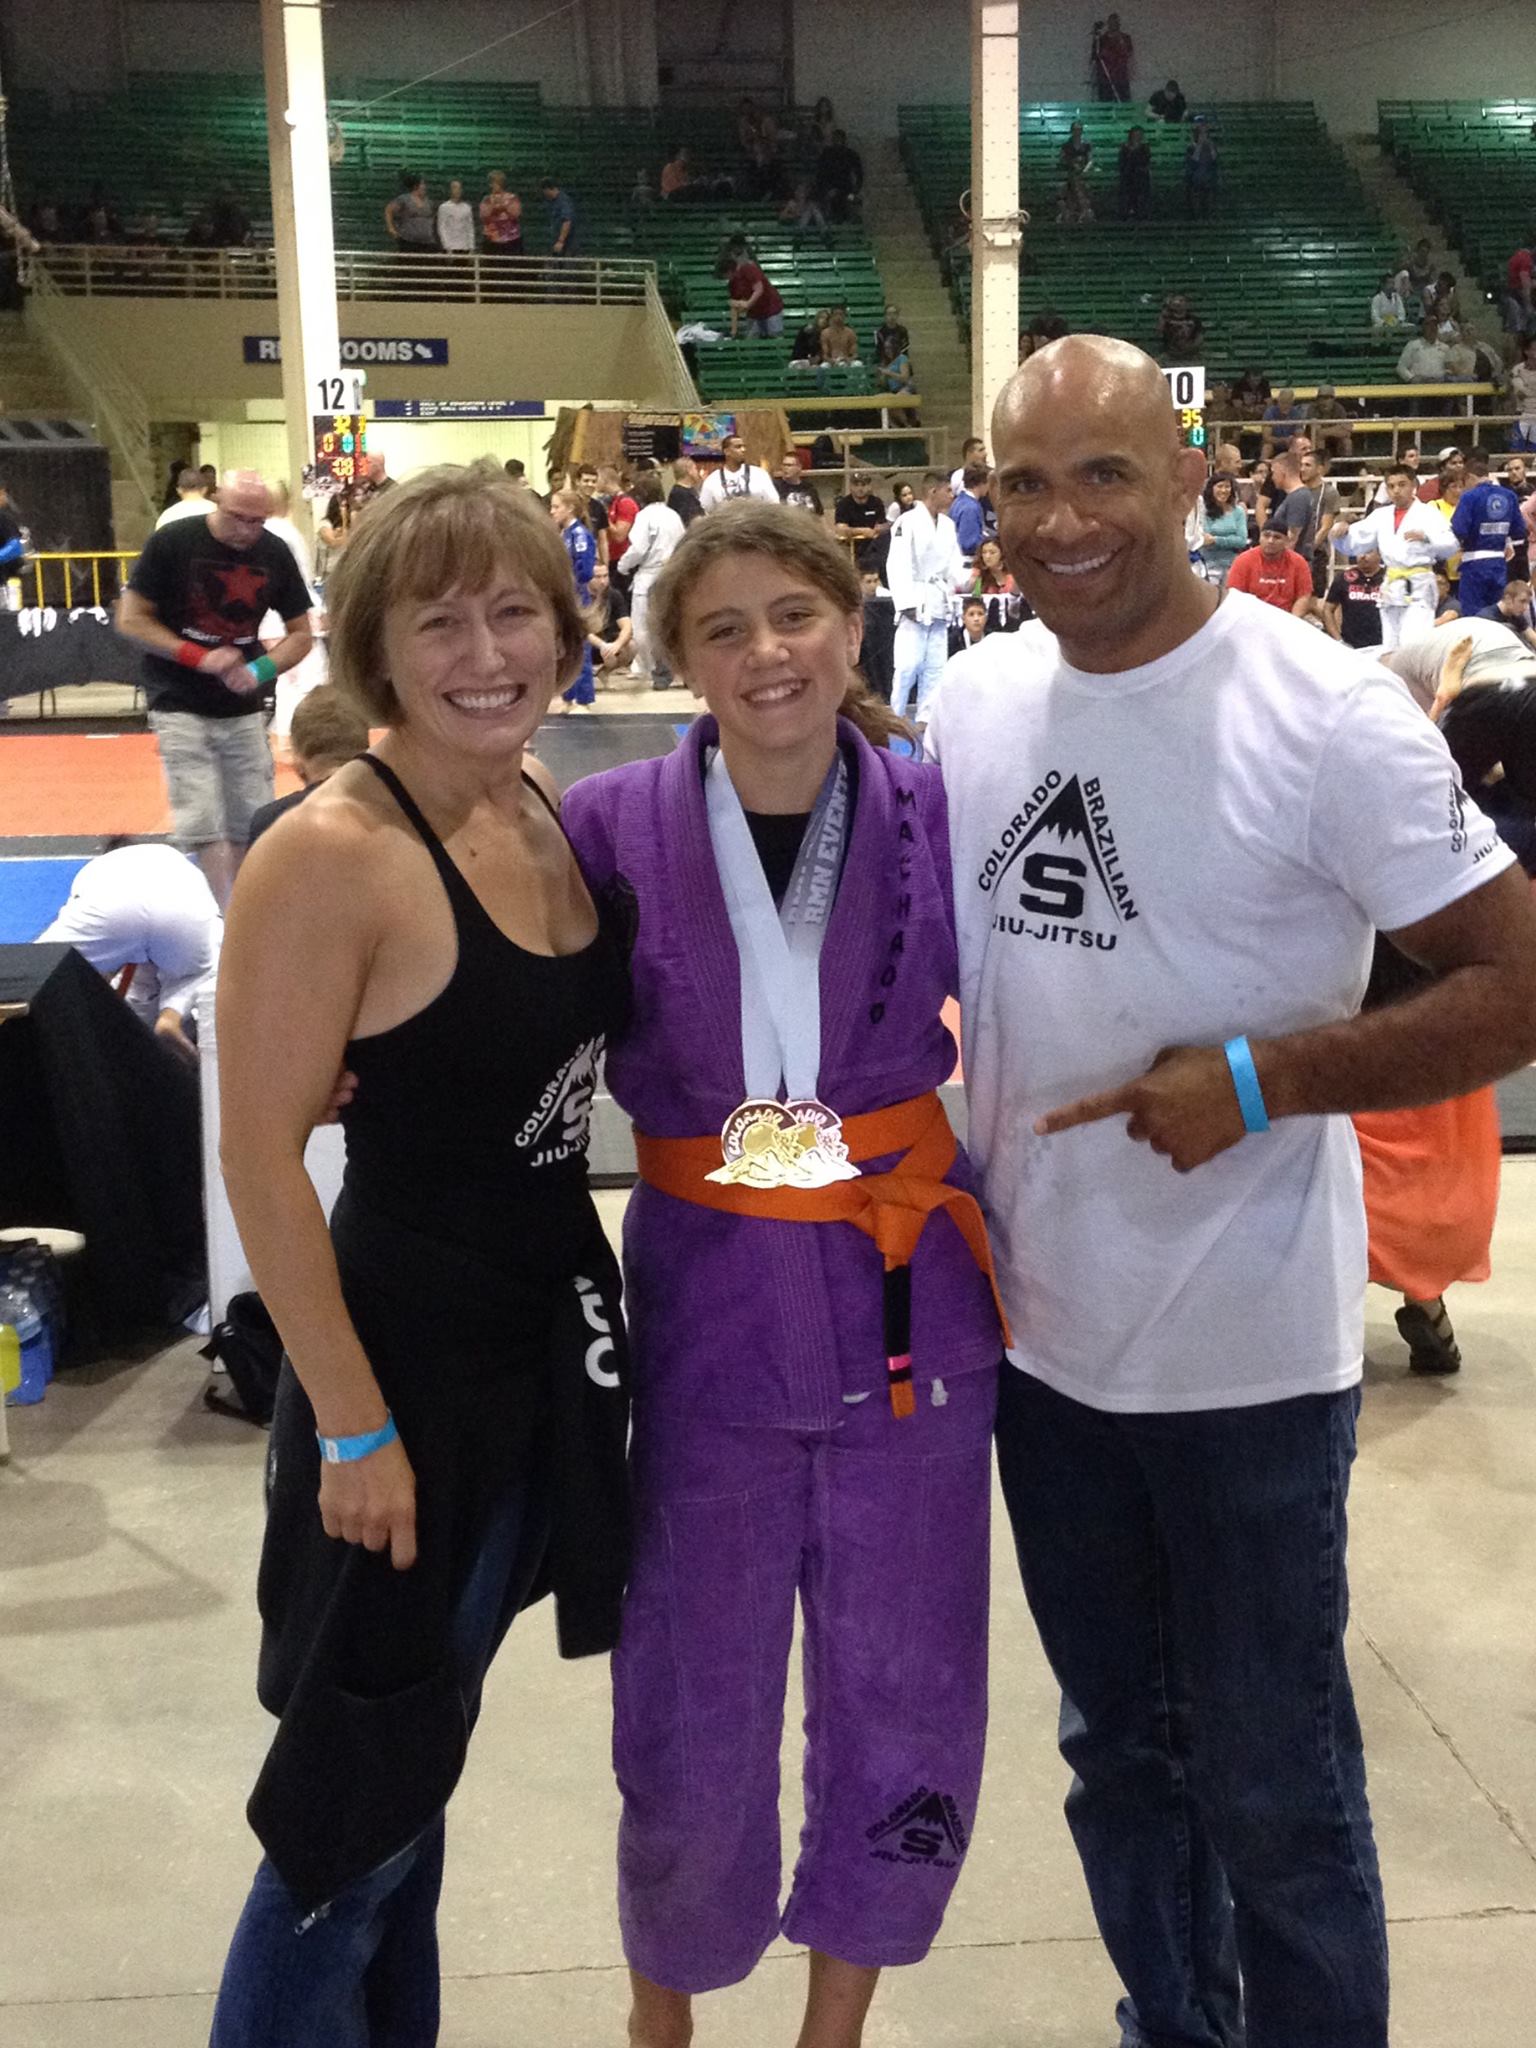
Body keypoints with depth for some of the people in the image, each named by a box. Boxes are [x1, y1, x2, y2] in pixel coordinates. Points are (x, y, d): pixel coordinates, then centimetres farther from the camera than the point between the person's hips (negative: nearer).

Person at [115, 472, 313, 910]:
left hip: (244, 709, 4)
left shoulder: (275, 554, -1)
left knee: (250, 824, 6)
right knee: (202, 828, -10)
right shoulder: (171, 543, -11)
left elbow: (301, 634, 6)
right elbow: (130, 619, -7)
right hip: (181, 707, -3)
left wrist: (261, 670, -14)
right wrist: (199, 658, -19)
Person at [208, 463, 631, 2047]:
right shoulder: (330, 855, -20)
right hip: (409, 1354, -7)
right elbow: (260, 1159, -19)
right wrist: (352, 1425, -17)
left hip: (552, 1331, 7)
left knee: (425, 1754, 23)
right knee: (358, 1797, 7)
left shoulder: (549, 809, 2)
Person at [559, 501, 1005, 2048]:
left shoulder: (934, 811, -4)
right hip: (707, 1315, -1)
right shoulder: (613, 828, -7)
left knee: (904, 1703, 14)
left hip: (909, 1298, 2)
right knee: (693, 1721, 10)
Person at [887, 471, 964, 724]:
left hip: (939, 603, 7)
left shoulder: (947, 524, 13)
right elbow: (898, 566, -15)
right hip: (915, 602, -7)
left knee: (935, 665, 8)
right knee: (909, 663, -11)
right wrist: (906, 603, -21)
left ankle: (926, 717, 14)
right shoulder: (908, 522, -10)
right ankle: (895, 715, 1)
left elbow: (953, 565, 15)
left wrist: (969, 579, -6)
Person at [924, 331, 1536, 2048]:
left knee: (1272, 1788, 10)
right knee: (1117, 1750, 23)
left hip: (1244, 1358, -5)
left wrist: (1257, 1079, -22)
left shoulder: (1321, 713, -15)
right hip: (1040, 1334, 6)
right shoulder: (972, 703, 1)